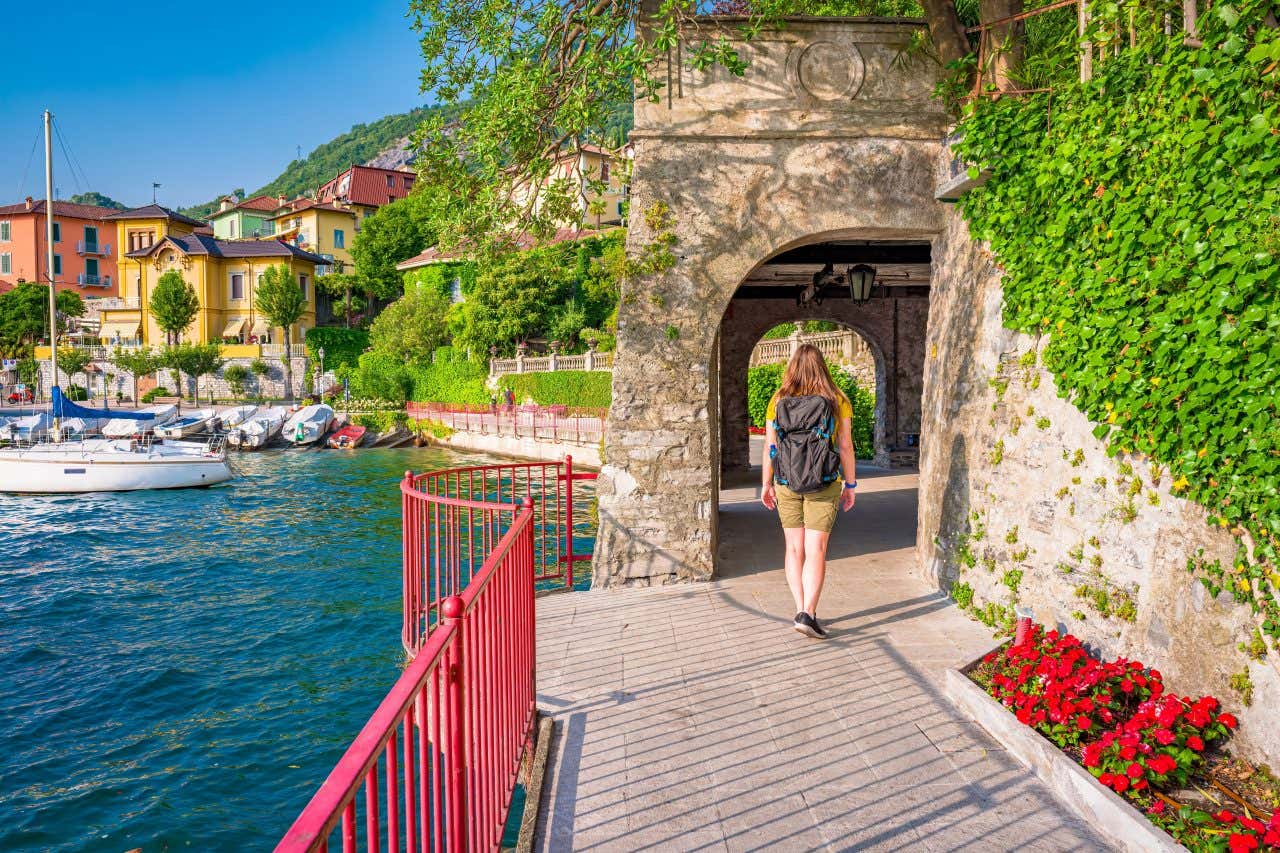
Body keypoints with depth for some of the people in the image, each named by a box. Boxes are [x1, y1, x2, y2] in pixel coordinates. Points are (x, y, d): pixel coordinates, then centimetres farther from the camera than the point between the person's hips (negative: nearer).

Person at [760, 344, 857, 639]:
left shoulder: (778, 401, -1)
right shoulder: (837, 401, -4)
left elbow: (770, 446, 1)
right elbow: (845, 446, -3)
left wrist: (766, 484, 10)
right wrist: (850, 484, 6)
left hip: (786, 485, 2)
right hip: (824, 486, -2)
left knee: (794, 548, 12)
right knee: (816, 550, 0)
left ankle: (801, 610, 14)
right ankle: (807, 613, -9)